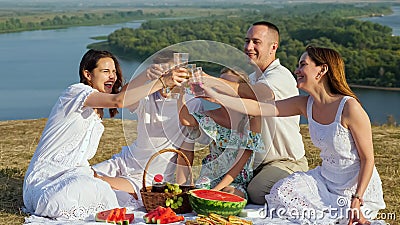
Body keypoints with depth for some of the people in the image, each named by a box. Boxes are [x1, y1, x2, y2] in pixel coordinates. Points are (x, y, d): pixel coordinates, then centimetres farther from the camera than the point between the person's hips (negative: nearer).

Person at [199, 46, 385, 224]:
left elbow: (367, 159, -17)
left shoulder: (349, 108, -23)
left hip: (358, 187, -6)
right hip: (326, 180, 6)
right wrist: (212, 94, -15)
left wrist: (357, 201, -23)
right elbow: (258, 108, -8)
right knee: (283, 193, -9)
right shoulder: (305, 104, -4)